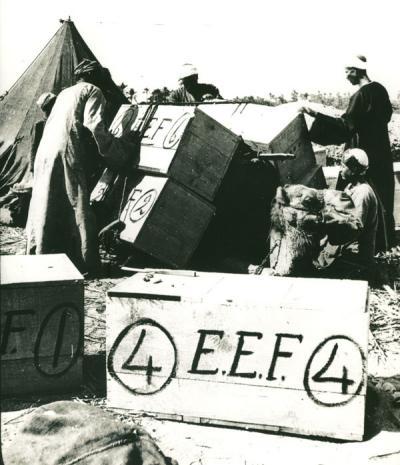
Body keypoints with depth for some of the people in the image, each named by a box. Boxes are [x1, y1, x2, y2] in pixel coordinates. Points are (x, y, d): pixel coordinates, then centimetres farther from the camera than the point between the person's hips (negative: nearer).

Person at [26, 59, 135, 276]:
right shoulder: (93, 91, 4)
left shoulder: (64, 93, 27)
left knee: (45, 209, 11)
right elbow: (94, 126, -10)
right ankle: (84, 264, -6)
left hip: (44, 153, 8)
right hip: (67, 155, -8)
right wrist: (117, 153, -3)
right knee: (77, 209, -6)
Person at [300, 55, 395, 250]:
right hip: (381, 151, 9)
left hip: (365, 154, -9)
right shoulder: (380, 89, 4)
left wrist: (315, 114, -24)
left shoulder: (360, 96, -21)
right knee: (382, 197, 17)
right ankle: (385, 241, 29)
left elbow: (344, 125, -24)